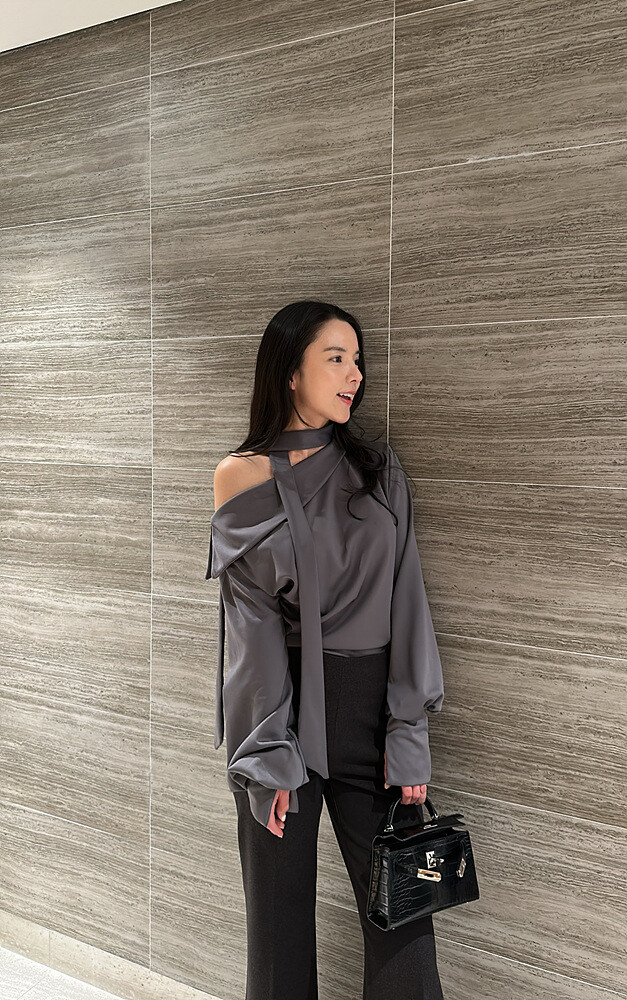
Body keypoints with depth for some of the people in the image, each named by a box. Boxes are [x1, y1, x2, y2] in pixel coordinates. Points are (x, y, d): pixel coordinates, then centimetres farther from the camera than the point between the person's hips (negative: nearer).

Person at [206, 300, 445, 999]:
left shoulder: (379, 470, 7)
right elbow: (252, 617, -5)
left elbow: (404, 599, 2)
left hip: (372, 700, 2)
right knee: (281, 907, 8)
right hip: (281, 700, -2)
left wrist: (408, 731, -5)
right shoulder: (242, 475, 0)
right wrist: (272, 752, -10)